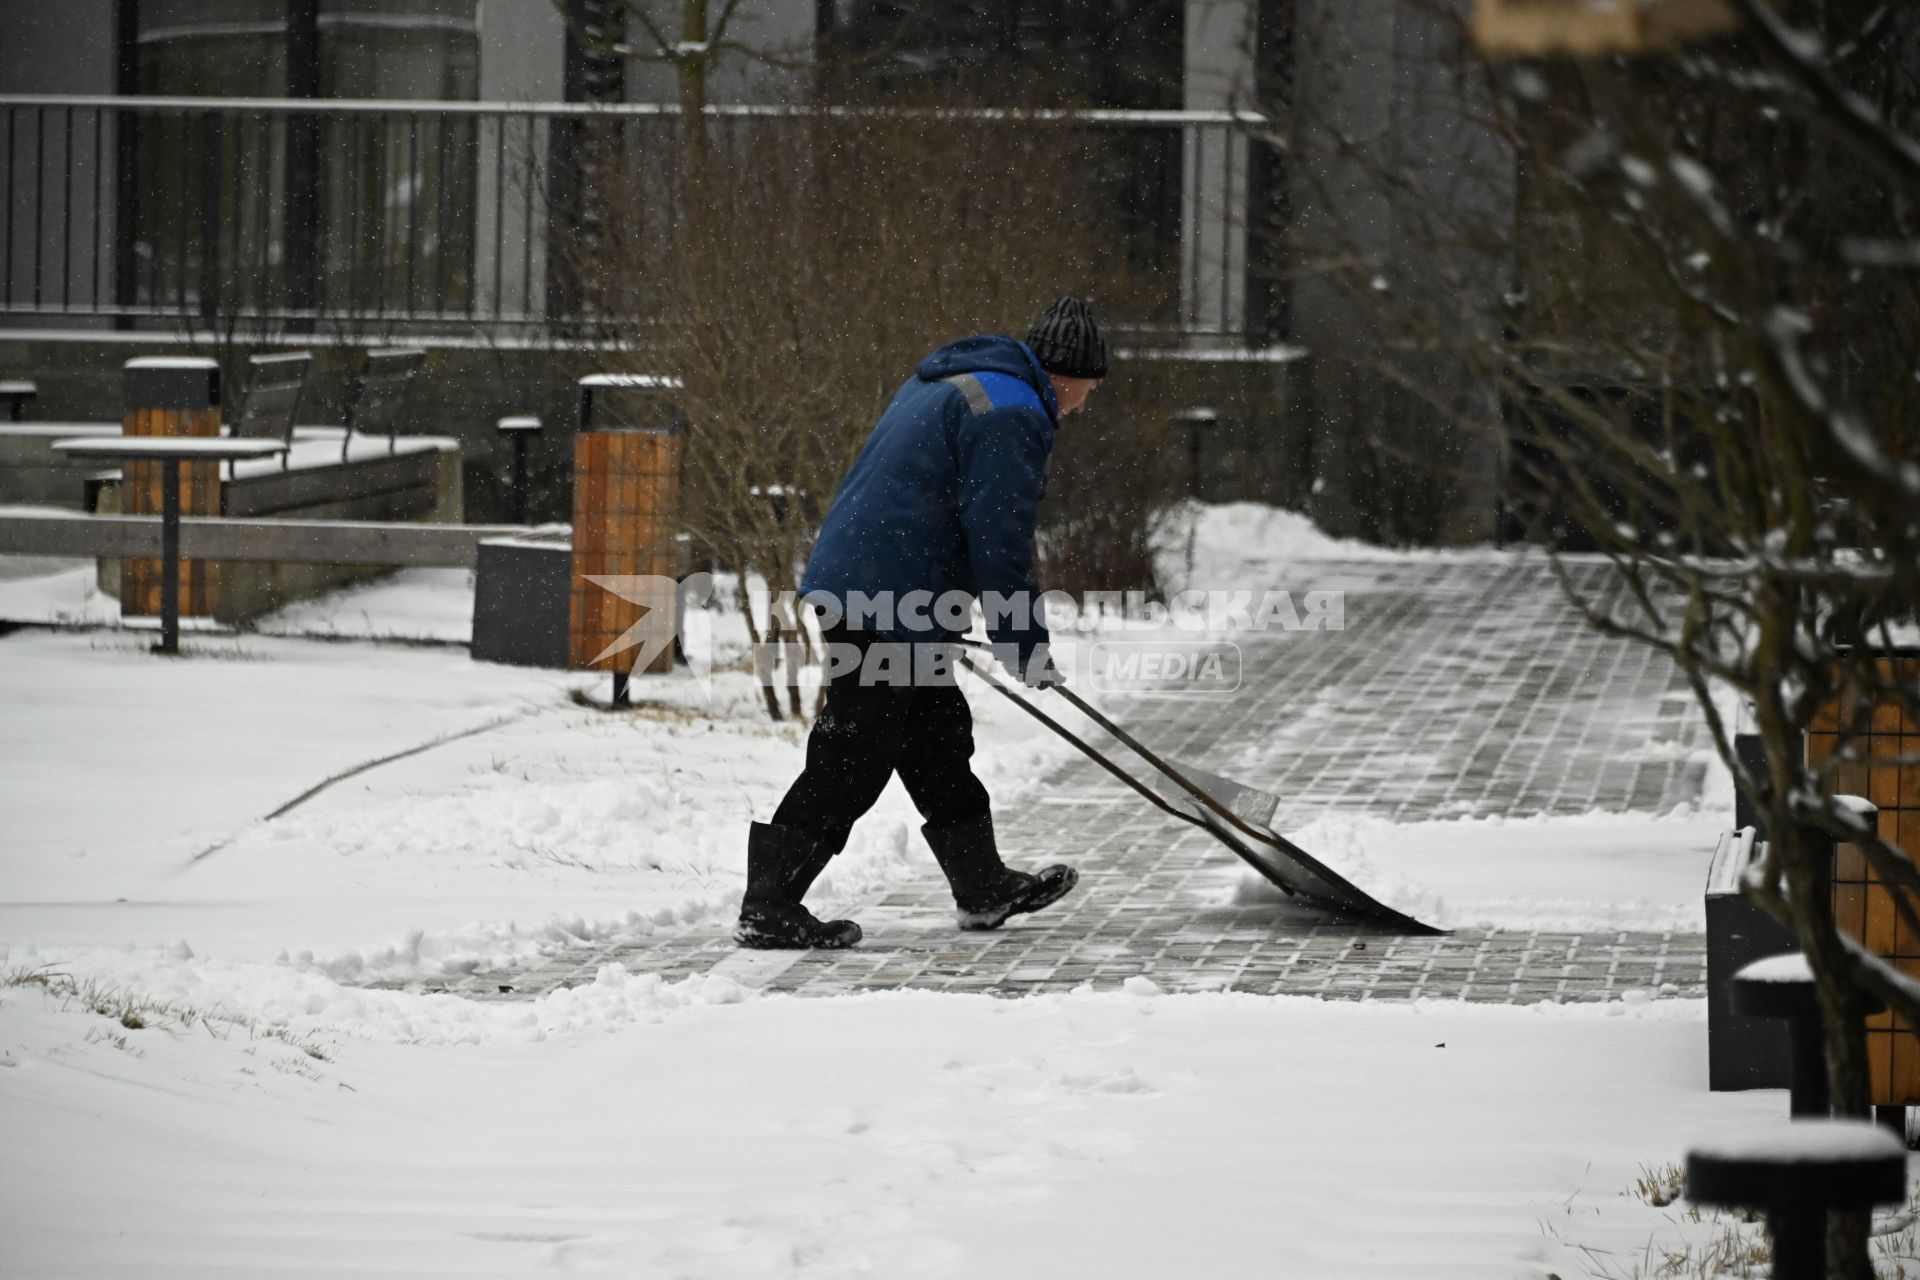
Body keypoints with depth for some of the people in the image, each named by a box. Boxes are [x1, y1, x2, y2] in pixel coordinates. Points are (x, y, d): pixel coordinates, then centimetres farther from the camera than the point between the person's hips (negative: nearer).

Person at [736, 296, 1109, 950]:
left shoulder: (944, 383, 20)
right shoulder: (1012, 414, -12)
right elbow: (997, 539, -17)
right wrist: (1027, 646, -10)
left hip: (846, 574, 11)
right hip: (889, 608, -11)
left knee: (938, 740, 19)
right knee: (851, 760, -8)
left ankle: (983, 888, 29)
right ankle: (768, 909, -7)